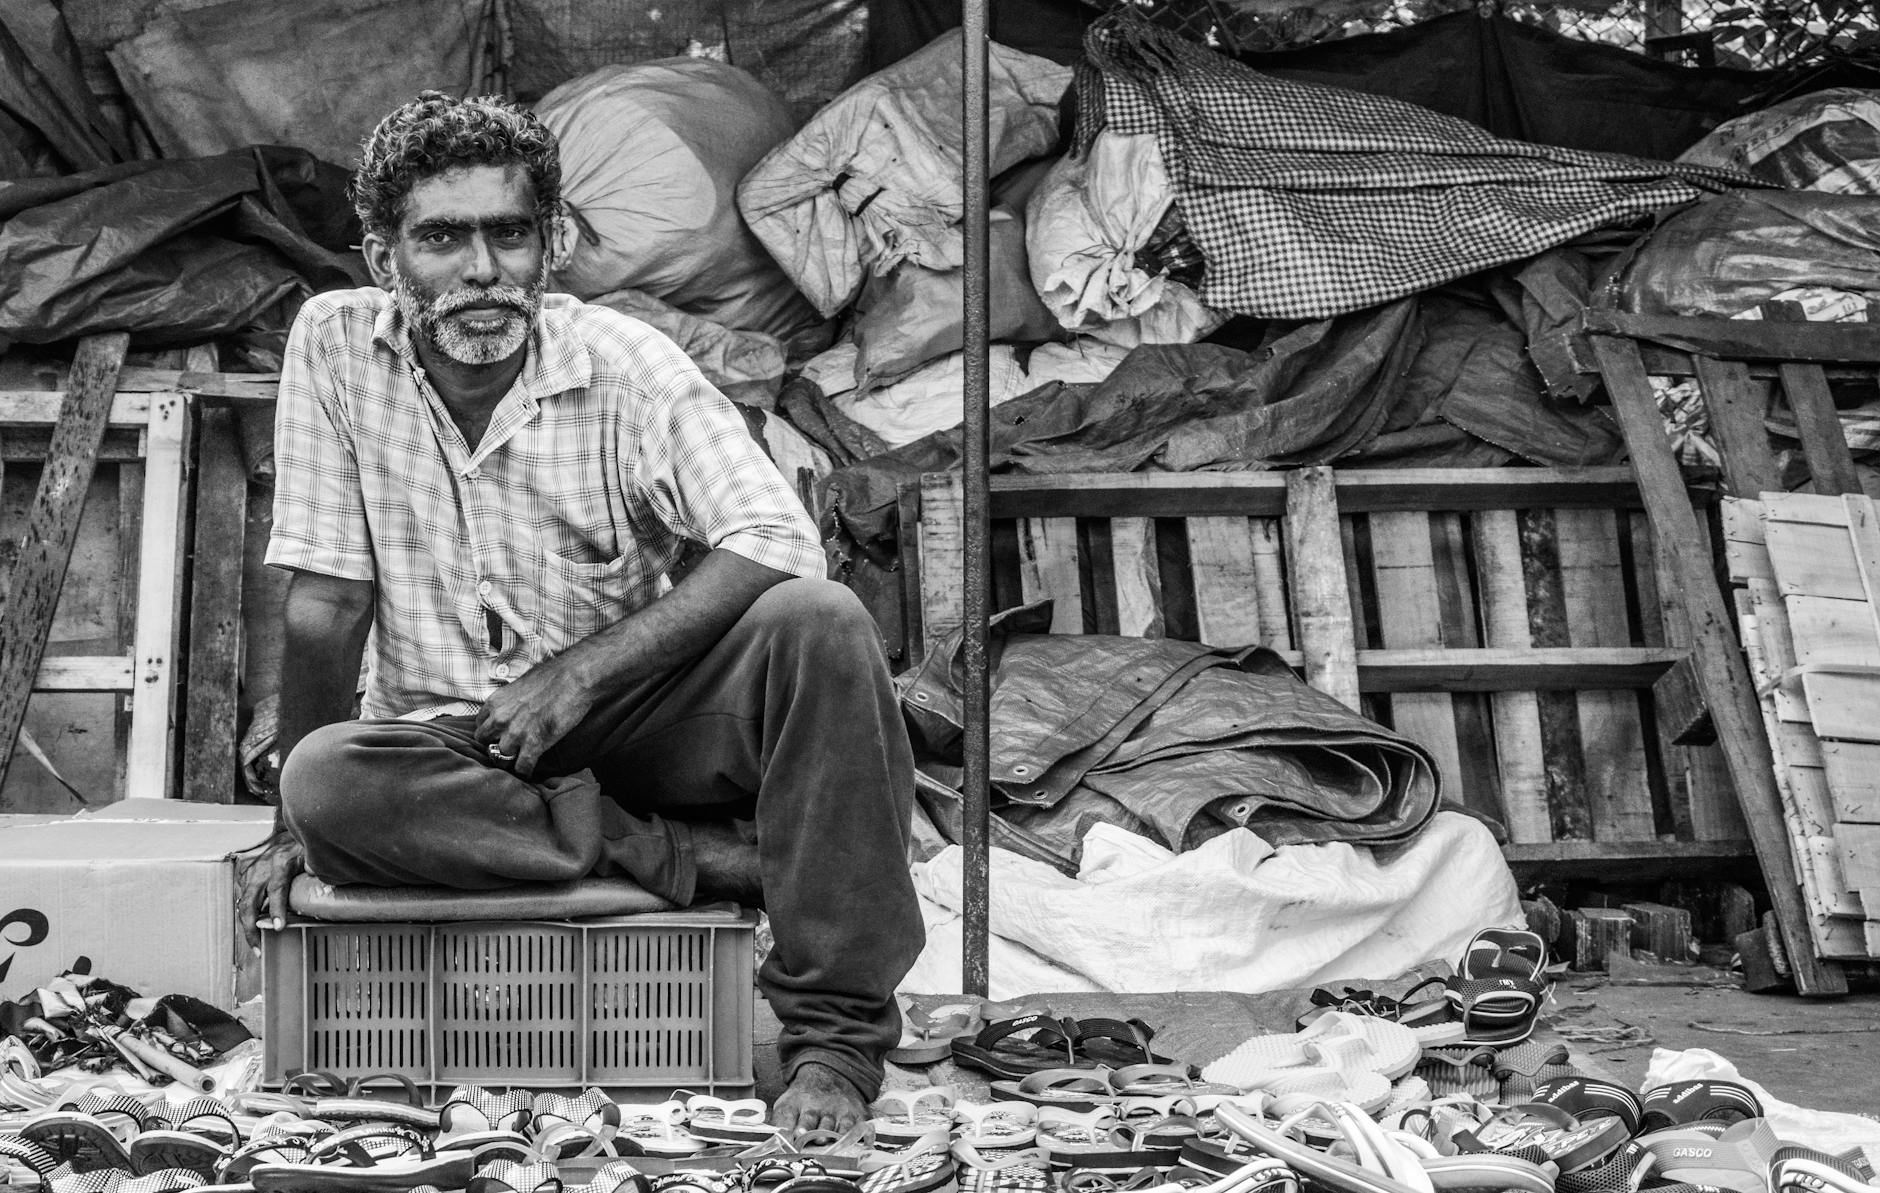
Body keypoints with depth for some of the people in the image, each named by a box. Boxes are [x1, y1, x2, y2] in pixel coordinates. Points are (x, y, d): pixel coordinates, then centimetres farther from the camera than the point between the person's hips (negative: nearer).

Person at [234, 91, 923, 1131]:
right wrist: (295, 824, -6)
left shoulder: (625, 363, -10)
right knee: (328, 780, -34)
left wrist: (582, 674, -26)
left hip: (630, 717, 0)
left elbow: (776, 541, -22)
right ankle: (716, 860, -24)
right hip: (448, 743, 1)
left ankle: (835, 1035, -24)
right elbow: (323, 602, -5)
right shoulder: (337, 344, -7)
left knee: (818, 623, -29)